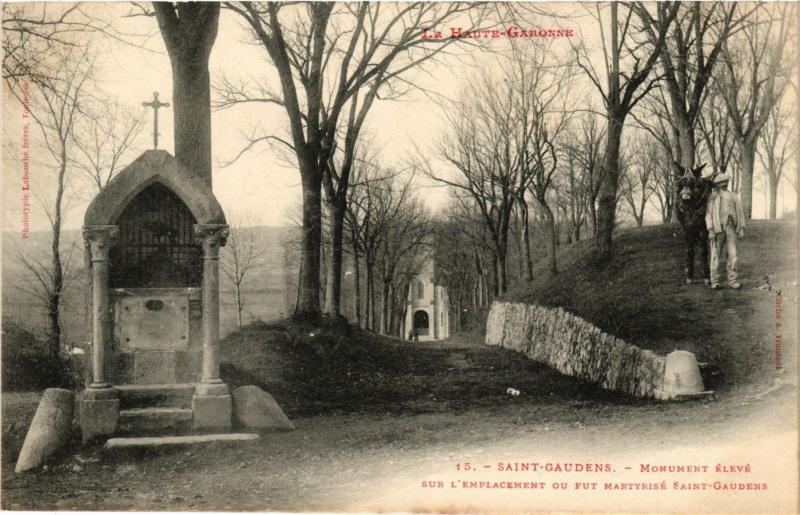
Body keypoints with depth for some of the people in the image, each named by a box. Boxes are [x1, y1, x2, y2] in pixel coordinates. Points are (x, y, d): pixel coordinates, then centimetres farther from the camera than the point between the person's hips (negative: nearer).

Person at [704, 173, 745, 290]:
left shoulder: (733, 196, 15)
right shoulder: (712, 197, 5)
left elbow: (740, 212, 11)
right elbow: (708, 214, -2)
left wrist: (741, 228, 0)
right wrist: (710, 230, -12)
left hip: (730, 229, 3)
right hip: (717, 229, -3)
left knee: (732, 254, -2)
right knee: (716, 255, 0)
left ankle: (733, 281, 1)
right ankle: (715, 282, 4)